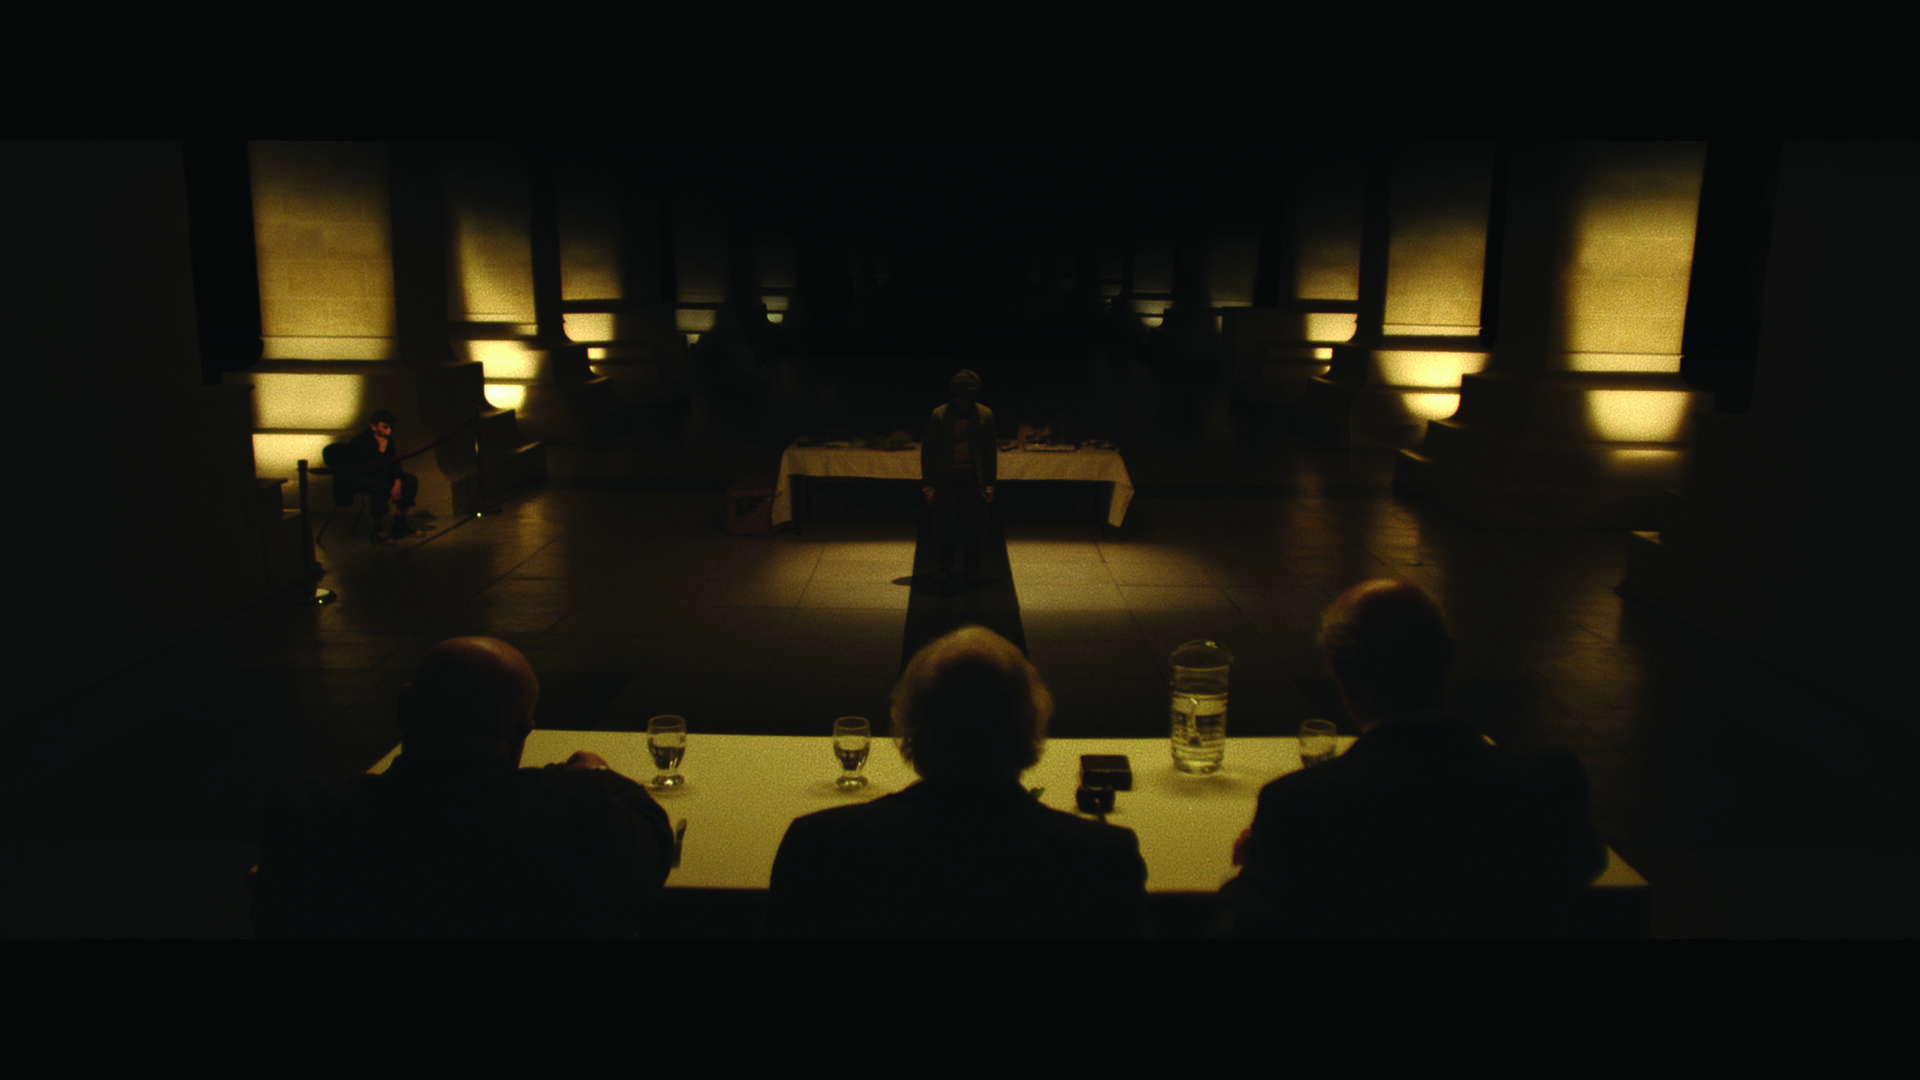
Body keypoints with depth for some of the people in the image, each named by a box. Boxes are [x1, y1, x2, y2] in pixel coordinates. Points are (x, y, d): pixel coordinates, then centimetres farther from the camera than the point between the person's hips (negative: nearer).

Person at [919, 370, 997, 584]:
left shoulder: (985, 415, -1)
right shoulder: (939, 416, -3)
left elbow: (991, 451, 4)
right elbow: (927, 451, 1)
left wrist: (989, 485, 0)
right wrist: (927, 486, -2)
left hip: (973, 484, 0)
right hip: (945, 484, 0)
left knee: (975, 529, 5)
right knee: (943, 528, 7)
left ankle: (973, 569, 23)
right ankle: (942, 567, 27)